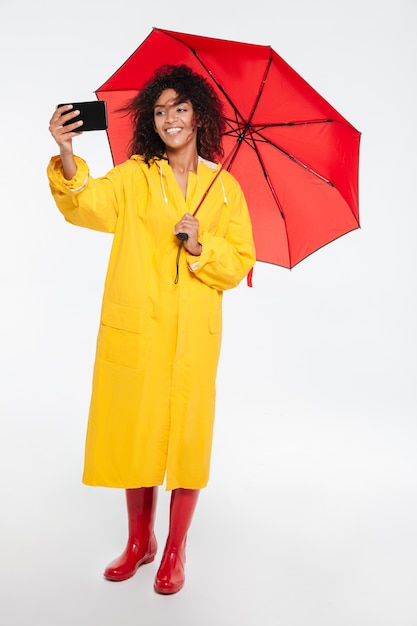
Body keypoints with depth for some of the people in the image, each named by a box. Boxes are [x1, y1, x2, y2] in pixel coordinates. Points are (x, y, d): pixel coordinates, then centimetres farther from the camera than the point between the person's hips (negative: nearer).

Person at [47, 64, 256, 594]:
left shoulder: (224, 187, 7)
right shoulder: (133, 177, 4)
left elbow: (241, 263, 5)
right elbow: (88, 203, -16)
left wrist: (201, 247, -13)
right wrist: (67, 157, -34)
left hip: (193, 335, 0)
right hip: (134, 330, 0)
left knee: (186, 436, 4)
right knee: (134, 433, 8)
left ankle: (175, 551, 25)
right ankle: (139, 542, 31)